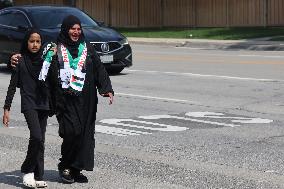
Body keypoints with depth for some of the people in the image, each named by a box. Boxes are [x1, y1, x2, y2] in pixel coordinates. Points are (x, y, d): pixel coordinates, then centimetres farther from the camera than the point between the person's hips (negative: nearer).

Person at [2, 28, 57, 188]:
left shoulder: (45, 60, 8)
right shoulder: (21, 61, -2)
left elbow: (53, 82, 3)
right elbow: (12, 86, -1)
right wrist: (7, 109, -4)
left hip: (44, 104, 4)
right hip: (29, 104, -4)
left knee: (40, 141, 4)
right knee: (36, 137, -19)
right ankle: (27, 170, -3)